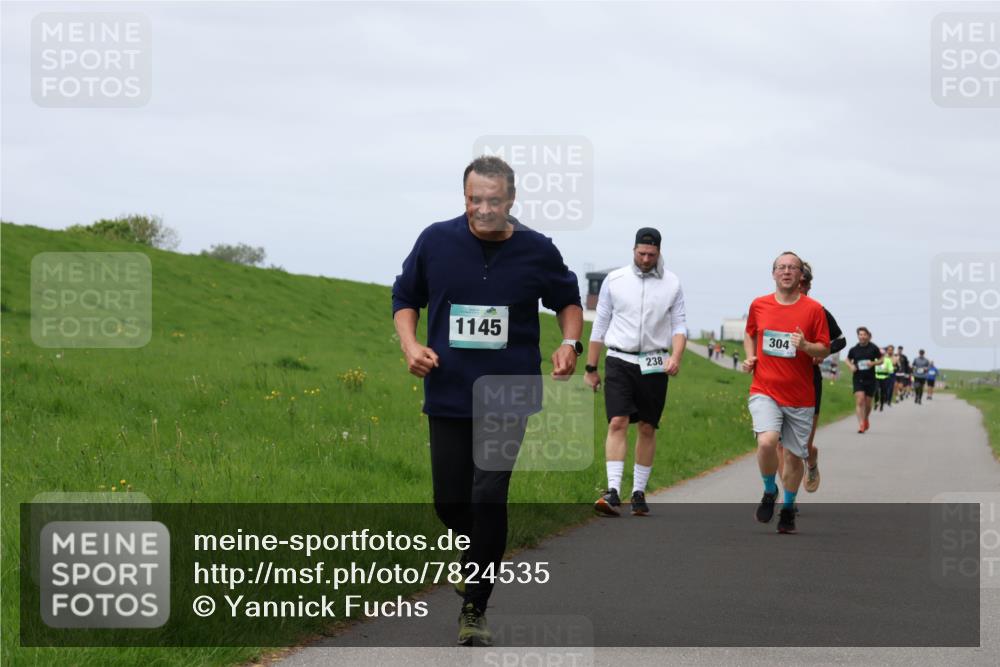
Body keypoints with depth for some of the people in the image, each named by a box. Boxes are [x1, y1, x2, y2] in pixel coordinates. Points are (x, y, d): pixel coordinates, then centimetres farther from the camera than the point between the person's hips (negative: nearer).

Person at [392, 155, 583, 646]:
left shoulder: (537, 251, -3)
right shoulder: (435, 241, -3)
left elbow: (567, 300, 16)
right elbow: (405, 298, 11)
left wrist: (570, 343, -3)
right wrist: (410, 345, -7)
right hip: (449, 396, 2)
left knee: (488, 496, -14)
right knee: (449, 502, 6)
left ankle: (474, 610, -3)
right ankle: (479, 554, 42)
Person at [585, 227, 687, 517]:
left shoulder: (671, 284, 6)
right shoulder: (614, 280, 4)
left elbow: (679, 325, 3)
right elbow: (600, 325, 9)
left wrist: (676, 357, -16)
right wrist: (591, 368, 9)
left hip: (654, 365, 1)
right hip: (619, 361, -1)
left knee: (647, 428, 5)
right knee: (618, 423, -14)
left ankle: (639, 493, 14)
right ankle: (613, 492, -21)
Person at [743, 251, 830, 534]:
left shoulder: (813, 309, -1)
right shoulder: (759, 305, 5)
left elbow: (824, 349, 1)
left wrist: (806, 346, -20)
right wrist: (749, 357, 6)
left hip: (800, 396, 0)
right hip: (764, 391, 0)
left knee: (794, 455, 6)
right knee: (767, 442, -23)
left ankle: (788, 509, 27)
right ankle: (769, 492, 4)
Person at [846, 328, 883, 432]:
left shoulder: (873, 348, -2)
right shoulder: (854, 349, 0)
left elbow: (881, 360, 7)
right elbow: (848, 360, 16)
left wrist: (873, 363, -13)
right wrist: (851, 366, -5)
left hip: (870, 379, 1)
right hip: (858, 379, -1)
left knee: (868, 403, 10)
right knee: (860, 400, -15)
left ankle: (866, 419, 39)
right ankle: (861, 424, -16)